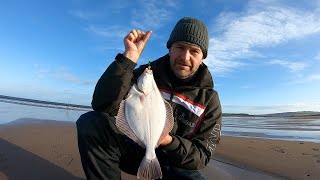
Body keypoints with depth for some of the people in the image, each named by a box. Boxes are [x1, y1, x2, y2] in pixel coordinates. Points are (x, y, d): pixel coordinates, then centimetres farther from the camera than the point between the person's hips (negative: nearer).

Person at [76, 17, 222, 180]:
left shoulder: (209, 99, -8)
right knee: (90, 122, -22)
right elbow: (104, 106, -21)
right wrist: (130, 56, -28)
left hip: (175, 163, 1)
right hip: (135, 149, 0)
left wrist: (169, 141, -27)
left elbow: (202, 155, -8)